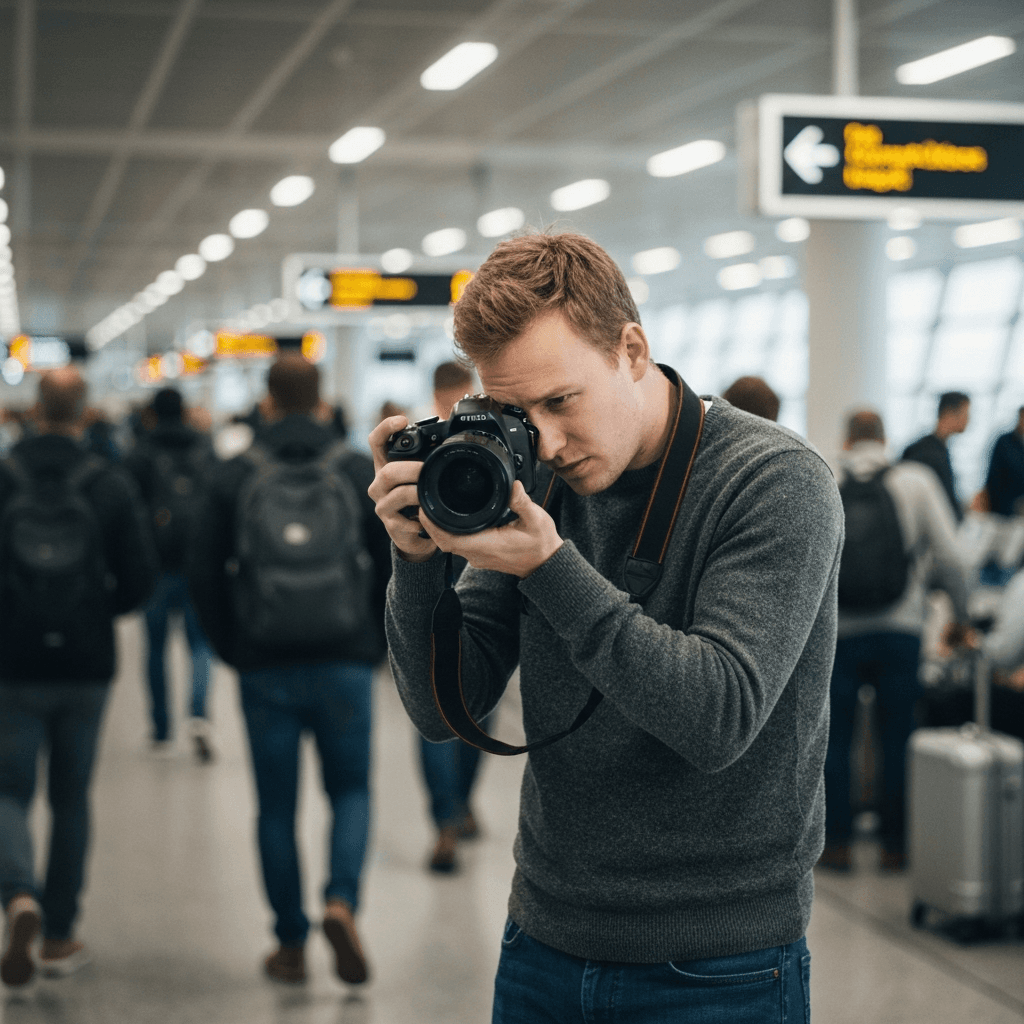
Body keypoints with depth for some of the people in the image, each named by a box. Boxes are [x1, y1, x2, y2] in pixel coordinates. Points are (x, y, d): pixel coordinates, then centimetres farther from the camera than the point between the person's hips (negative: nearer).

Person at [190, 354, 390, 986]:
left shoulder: (236, 478, 1)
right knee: (351, 791, 14)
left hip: (266, 668, 0)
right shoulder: (361, 472, 1)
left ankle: (291, 946, 15)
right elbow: (395, 564, 1)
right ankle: (342, 903, -9)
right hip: (345, 663, 0)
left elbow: (205, 573, 2)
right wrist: (376, 642, 12)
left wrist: (234, 648, 13)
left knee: (277, 807, 10)